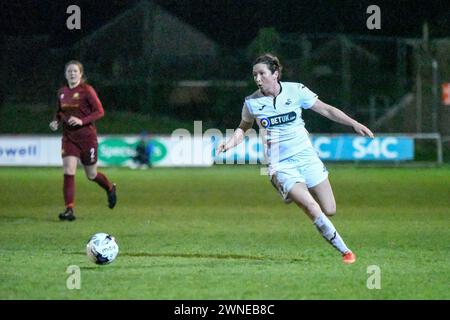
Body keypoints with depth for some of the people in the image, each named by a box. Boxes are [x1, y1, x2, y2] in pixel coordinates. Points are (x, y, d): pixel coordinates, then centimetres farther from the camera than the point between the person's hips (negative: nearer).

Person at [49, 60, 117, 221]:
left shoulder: (87, 90, -10)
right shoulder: (62, 92, 6)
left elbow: (99, 112, -12)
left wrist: (82, 121, -24)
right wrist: (56, 121, -1)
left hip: (87, 136, -4)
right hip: (69, 138, 4)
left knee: (91, 175, 10)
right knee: (68, 172, -12)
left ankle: (110, 188, 41)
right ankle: (69, 209, -13)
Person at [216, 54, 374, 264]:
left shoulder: (296, 91, -4)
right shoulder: (251, 103, -2)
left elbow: (326, 110, 4)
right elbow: (244, 128, 17)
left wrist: (354, 124, -3)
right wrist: (229, 144, -1)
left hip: (306, 156, 2)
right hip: (280, 166, -2)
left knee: (329, 210, -3)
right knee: (311, 207, -21)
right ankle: (344, 250, -10)